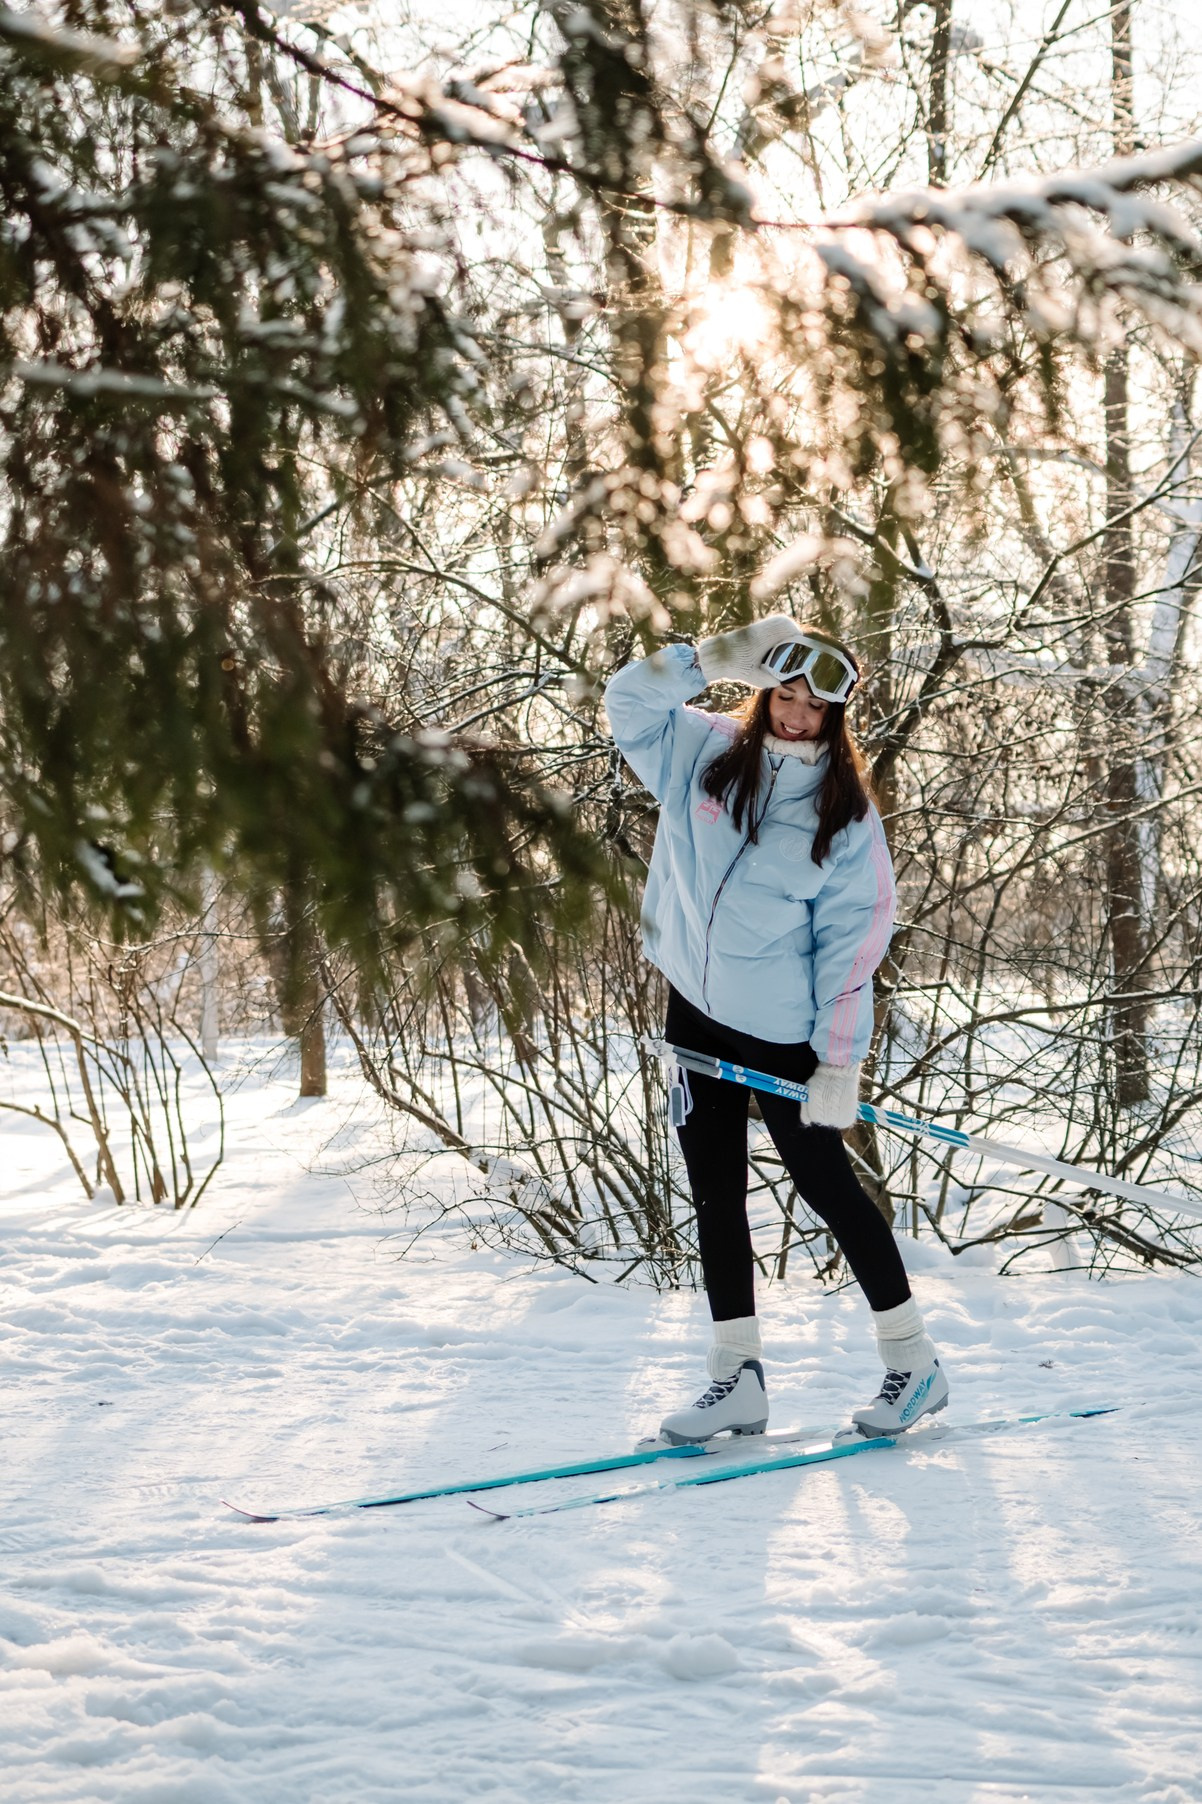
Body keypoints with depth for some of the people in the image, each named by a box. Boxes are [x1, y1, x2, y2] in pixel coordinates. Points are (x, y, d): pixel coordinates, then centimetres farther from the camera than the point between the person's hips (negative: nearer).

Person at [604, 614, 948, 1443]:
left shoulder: (847, 814, -10)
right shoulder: (706, 753, 0)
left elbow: (854, 939, -11)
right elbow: (629, 702, -1)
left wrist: (840, 1061, -16)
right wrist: (713, 659, -16)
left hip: (782, 1027, -4)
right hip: (694, 1009, 4)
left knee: (826, 1185, 3)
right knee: (715, 1193, 7)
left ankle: (914, 1361, 15)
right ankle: (739, 1376, 13)